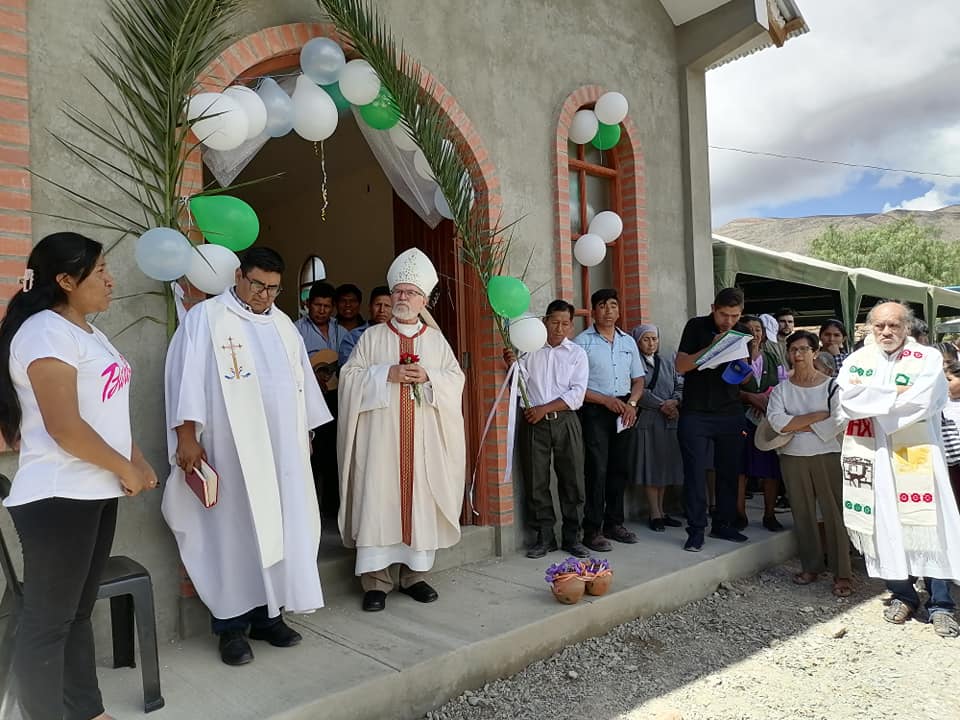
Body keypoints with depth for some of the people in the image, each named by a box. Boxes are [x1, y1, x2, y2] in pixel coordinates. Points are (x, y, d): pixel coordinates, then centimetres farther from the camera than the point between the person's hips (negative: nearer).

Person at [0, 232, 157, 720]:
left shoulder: (87, 331, 15)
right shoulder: (45, 331, -15)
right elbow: (64, 427, -22)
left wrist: (139, 461, 10)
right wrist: (125, 470, -12)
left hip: (95, 493, 10)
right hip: (58, 498, -10)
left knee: (78, 611, 17)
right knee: (47, 621, 2)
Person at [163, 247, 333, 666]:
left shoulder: (283, 324, 16)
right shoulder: (206, 317, -2)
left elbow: (302, 379, 20)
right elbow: (186, 376, -8)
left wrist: (306, 433, 18)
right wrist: (187, 436, -15)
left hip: (283, 449, 6)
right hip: (232, 450, -5)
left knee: (280, 528, 8)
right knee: (234, 531, 1)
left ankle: (267, 615, 21)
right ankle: (232, 626, 13)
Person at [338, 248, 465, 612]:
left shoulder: (436, 340, 12)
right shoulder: (372, 337, 8)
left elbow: (456, 379, 7)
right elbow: (350, 376, 1)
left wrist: (428, 377, -11)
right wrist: (387, 374, -13)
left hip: (424, 438, 2)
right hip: (380, 436, -1)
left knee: (419, 500, 4)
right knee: (378, 500, -4)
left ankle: (414, 574, 15)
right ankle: (376, 580, 4)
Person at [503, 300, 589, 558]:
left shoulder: (577, 353, 7)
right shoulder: (529, 348, 7)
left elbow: (577, 395, -2)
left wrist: (545, 409, -11)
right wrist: (513, 366, -15)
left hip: (565, 421, 0)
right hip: (533, 422, 0)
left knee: (572, 479, 2)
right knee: (536, 481, 3)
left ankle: (572, 536, 15)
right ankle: (544, 537, 15)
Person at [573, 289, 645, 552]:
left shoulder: (628, 342, 14)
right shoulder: (582, 342, -3)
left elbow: (638, 380, 15)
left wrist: (631, 404, -3)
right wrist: (606, 400, -13)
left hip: (625, 410, 5)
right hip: (595, 411, -5)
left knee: (619, 468, 10)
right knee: (597, 469, -6)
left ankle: (614, 523, 22)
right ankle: (592, 530, 1)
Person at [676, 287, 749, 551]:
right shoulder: (697, 327, -2)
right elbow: (681, 366, -10)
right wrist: (711, 347, -20)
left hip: (730, 413, 4)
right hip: (696, 413, -4)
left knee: (729, 471, 9)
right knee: (695, 472, -3)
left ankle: (724, 524, 23)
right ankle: (696, 530, 5)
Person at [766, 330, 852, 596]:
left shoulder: (831, 384, -1)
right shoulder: (781, 388, 5)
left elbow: (839, 421, -13)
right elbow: (776, 421, -10)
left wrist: (797, 425, -11)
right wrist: (817, 415, -13)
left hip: (828, 456, -2)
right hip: (793, 457, 3)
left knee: (834, 512, -2)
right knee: (802, 513, 9)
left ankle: (842, 573, 7)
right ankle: (811, 566, 22)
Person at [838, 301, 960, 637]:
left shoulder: (928, 358, -1)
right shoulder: (857, 360, 7)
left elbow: (921, 404, -14)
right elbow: (847, 399, -8)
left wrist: (871, 401, -8)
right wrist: (896, 395, -12)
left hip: (916, 455, -2)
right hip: (871, 455, 2)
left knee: (927, 527, -3)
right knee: (883, 527, 6)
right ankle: (902, 594, 23)